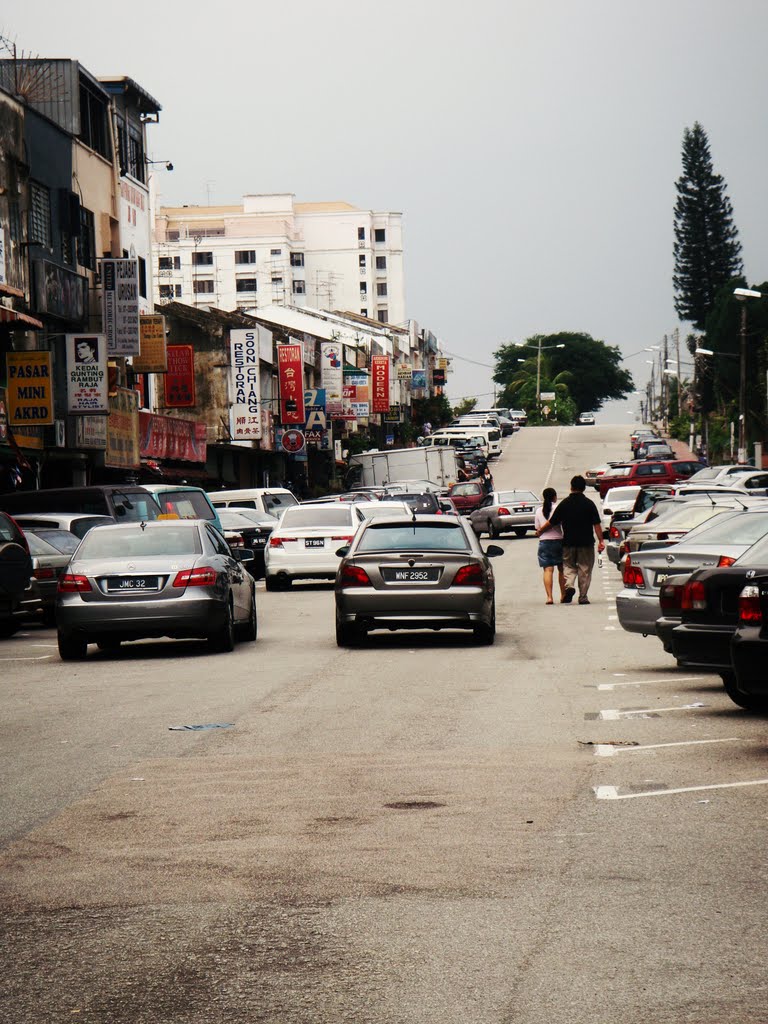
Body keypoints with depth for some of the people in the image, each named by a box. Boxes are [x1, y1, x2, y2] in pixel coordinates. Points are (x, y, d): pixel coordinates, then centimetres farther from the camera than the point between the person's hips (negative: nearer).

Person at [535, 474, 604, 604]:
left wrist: (540, 531, 20)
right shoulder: (589, 503, -4)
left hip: (568, 542, 1)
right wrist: (600, 541, -1)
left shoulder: (564, 503, -1)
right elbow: (596, 524, -6)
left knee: (568, 567, 12)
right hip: (586, 542, -1)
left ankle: (569, 586, -15)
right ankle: (583, 597, 7)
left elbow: (552, 522, 4)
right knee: (585, 569, 7)